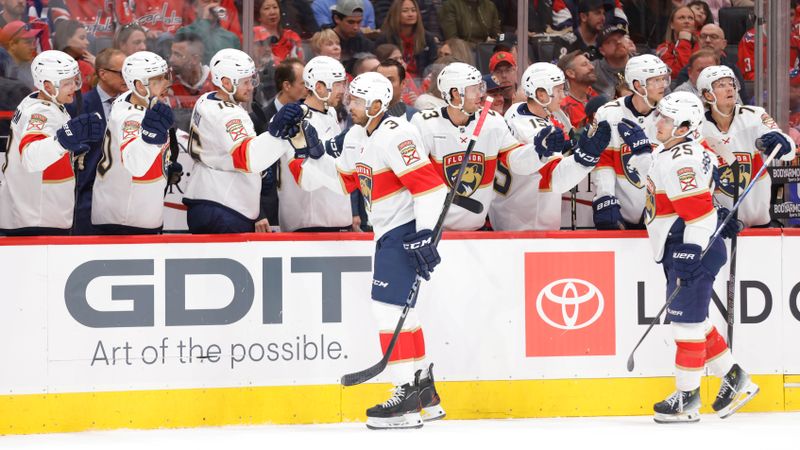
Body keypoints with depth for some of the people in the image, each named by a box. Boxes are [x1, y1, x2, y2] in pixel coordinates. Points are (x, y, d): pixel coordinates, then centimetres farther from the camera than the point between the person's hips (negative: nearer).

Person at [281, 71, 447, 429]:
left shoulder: (394, 136, -20)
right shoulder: (356, 137, 11)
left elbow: (429, 185, -25)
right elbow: (344, 181, 23)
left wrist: (424, 237, -29)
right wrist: (312, 156, 10)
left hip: (407, 232, -11)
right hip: (389, 234, 11)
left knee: (389, 307, -14)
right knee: (400, 310, 16)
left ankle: (407, 401, -13)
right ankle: (425, 395, 26)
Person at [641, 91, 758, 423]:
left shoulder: (683, 160, -19)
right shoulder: (676, 154, 14)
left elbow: (698, 211, -24)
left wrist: (690, 257, -24)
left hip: (692, 247, -11)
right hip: (679, 248, 11)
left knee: (686, 319, -6)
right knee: (694, 319, 15)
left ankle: (687, 399, -1)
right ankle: (734, 380, 22)